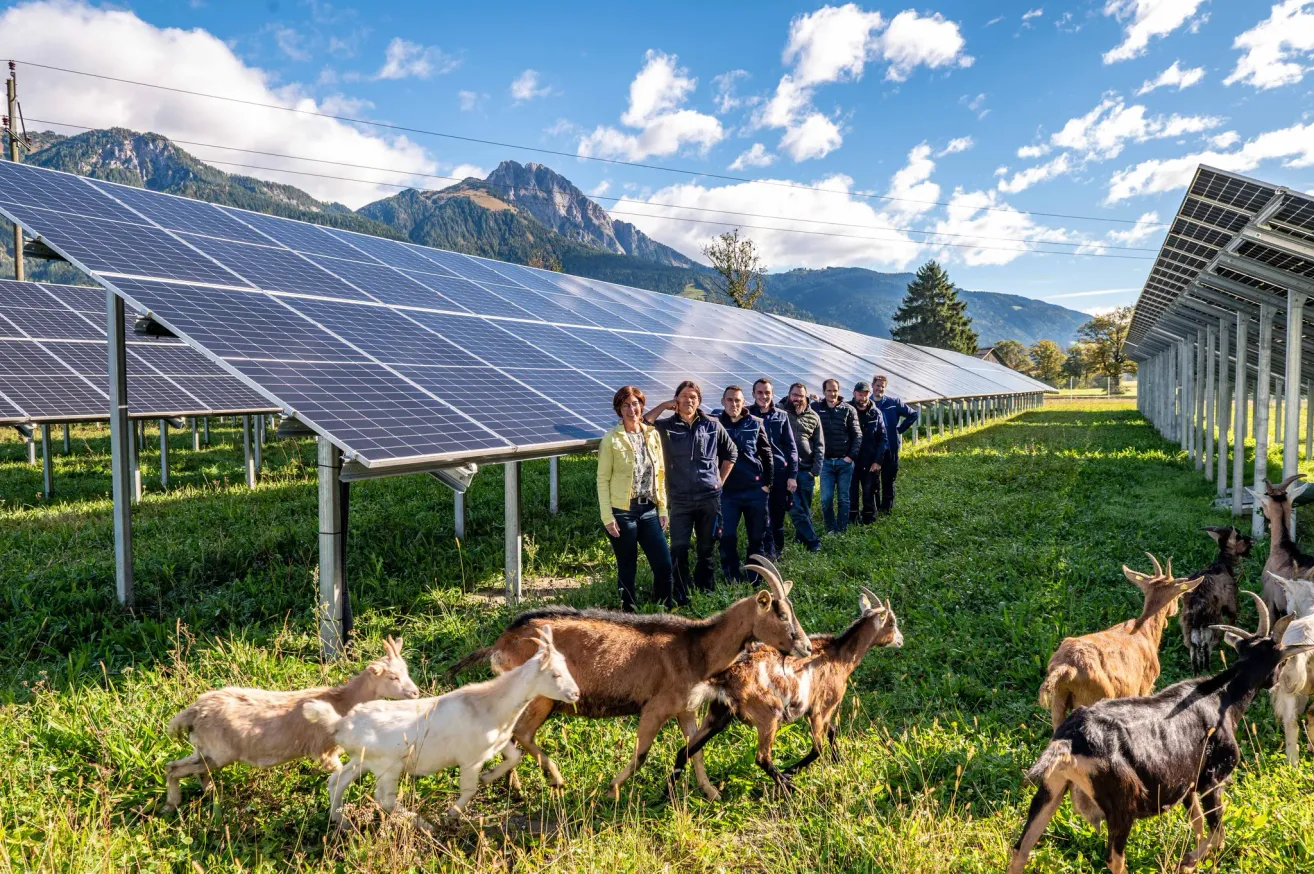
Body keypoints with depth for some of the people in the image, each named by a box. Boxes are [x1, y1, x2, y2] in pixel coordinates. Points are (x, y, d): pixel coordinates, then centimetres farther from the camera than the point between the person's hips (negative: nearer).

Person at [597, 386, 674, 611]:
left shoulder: (652, 435, 7)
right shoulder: (611, 439, -5)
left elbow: (660, 474, 11)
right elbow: (603, 480, -6)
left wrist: (663, 508, 7)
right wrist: (607, 517, -11)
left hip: (649, 510, 4)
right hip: (623, 512, -4)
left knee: (664, 564, 2)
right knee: (627, 568, 6)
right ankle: (629, 612, 20)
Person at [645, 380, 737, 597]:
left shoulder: (712, 425, 6)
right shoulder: (666, 426, 1)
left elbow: (731, 452, 18)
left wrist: (720, 480, 11)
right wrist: (663, 406, -9)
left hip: (709, 497, 2)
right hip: (680, 500, -2)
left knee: (706, 549, 10)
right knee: (679, 550, -6)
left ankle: (704, 593, 23)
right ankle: (682, 597, 6)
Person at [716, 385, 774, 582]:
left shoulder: (755, 423, 1)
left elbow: (766, 454, 5)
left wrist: (767, 482, 1)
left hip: (755, 488, 1)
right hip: (727, 490, -1)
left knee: (757, 534, 9)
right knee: (727, 535, 0)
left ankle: (756, 574, 22)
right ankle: (732, 576, 12)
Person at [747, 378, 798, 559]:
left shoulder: (782, 416, 6)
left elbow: (791, 447, 7)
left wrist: (793, 475, 1)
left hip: (780, 472, 2)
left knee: (778, 516, 11)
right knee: (763, 518, -6)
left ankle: (778, 553, 25)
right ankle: (768, 555, -1)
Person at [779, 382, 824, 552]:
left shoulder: (813, 416, 8)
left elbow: (820, 445, 9)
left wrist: (815, 470, 1)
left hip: (806, 470, 3)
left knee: (805, 507, 9)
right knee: (795, 508, -6)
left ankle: (801, 537, 22)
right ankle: (812, 540, 0)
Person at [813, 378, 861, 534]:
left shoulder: (848, 410, -1)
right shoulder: (816, 408, -1)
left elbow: (857, 435, 0)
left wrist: (851, 456, -7)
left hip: (845, 461, 0)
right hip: (826, 462, 0)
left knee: (843, 498, 6)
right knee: (826, 499, -2)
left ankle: (841, 530, 15)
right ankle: (830, 529, 11)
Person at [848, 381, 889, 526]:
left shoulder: (876, 413, 2)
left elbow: (883, 438, 3)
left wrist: (877, 460, -4)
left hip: (870, 462, 2)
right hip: (850, 461, -1)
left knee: (869, 493, 8)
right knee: (851, 493, 1)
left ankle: (869, 522, 18)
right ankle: (851, 523, 9)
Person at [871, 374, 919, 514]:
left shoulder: (894, 402, -2)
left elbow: (913, 414, 6)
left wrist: (900, 429, 1)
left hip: (890, 448, 0)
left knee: (888, 479, 8)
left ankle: (887, 507, 19)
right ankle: (873, 508, 15)